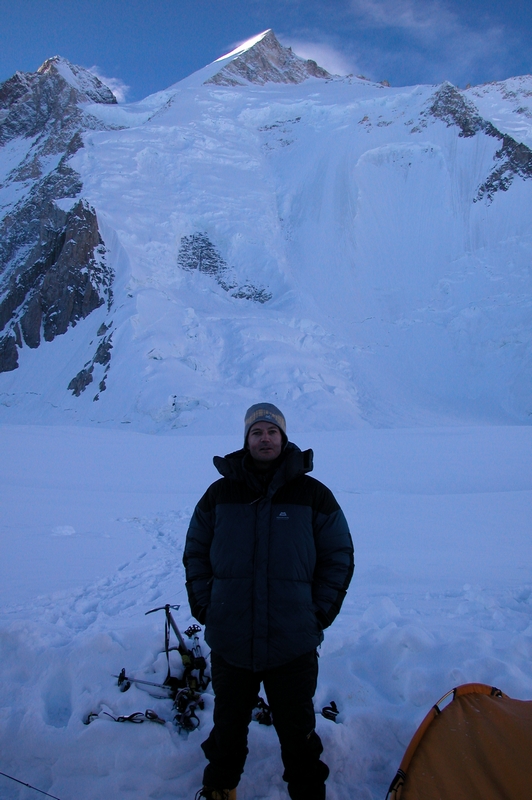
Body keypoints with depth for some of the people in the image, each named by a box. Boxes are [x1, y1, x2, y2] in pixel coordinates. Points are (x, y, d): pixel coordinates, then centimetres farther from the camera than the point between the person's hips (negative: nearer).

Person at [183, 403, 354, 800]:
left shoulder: (314, 495, -4)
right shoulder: (220, 494, 0)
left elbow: (339, 558, 3)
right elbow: (195, 553, 9)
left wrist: (319, 613, -2)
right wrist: (206, 608, 2)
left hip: (293, 645, -1)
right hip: (229, 643, 2)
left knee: (297, 733, 13)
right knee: (228, 726, 20)